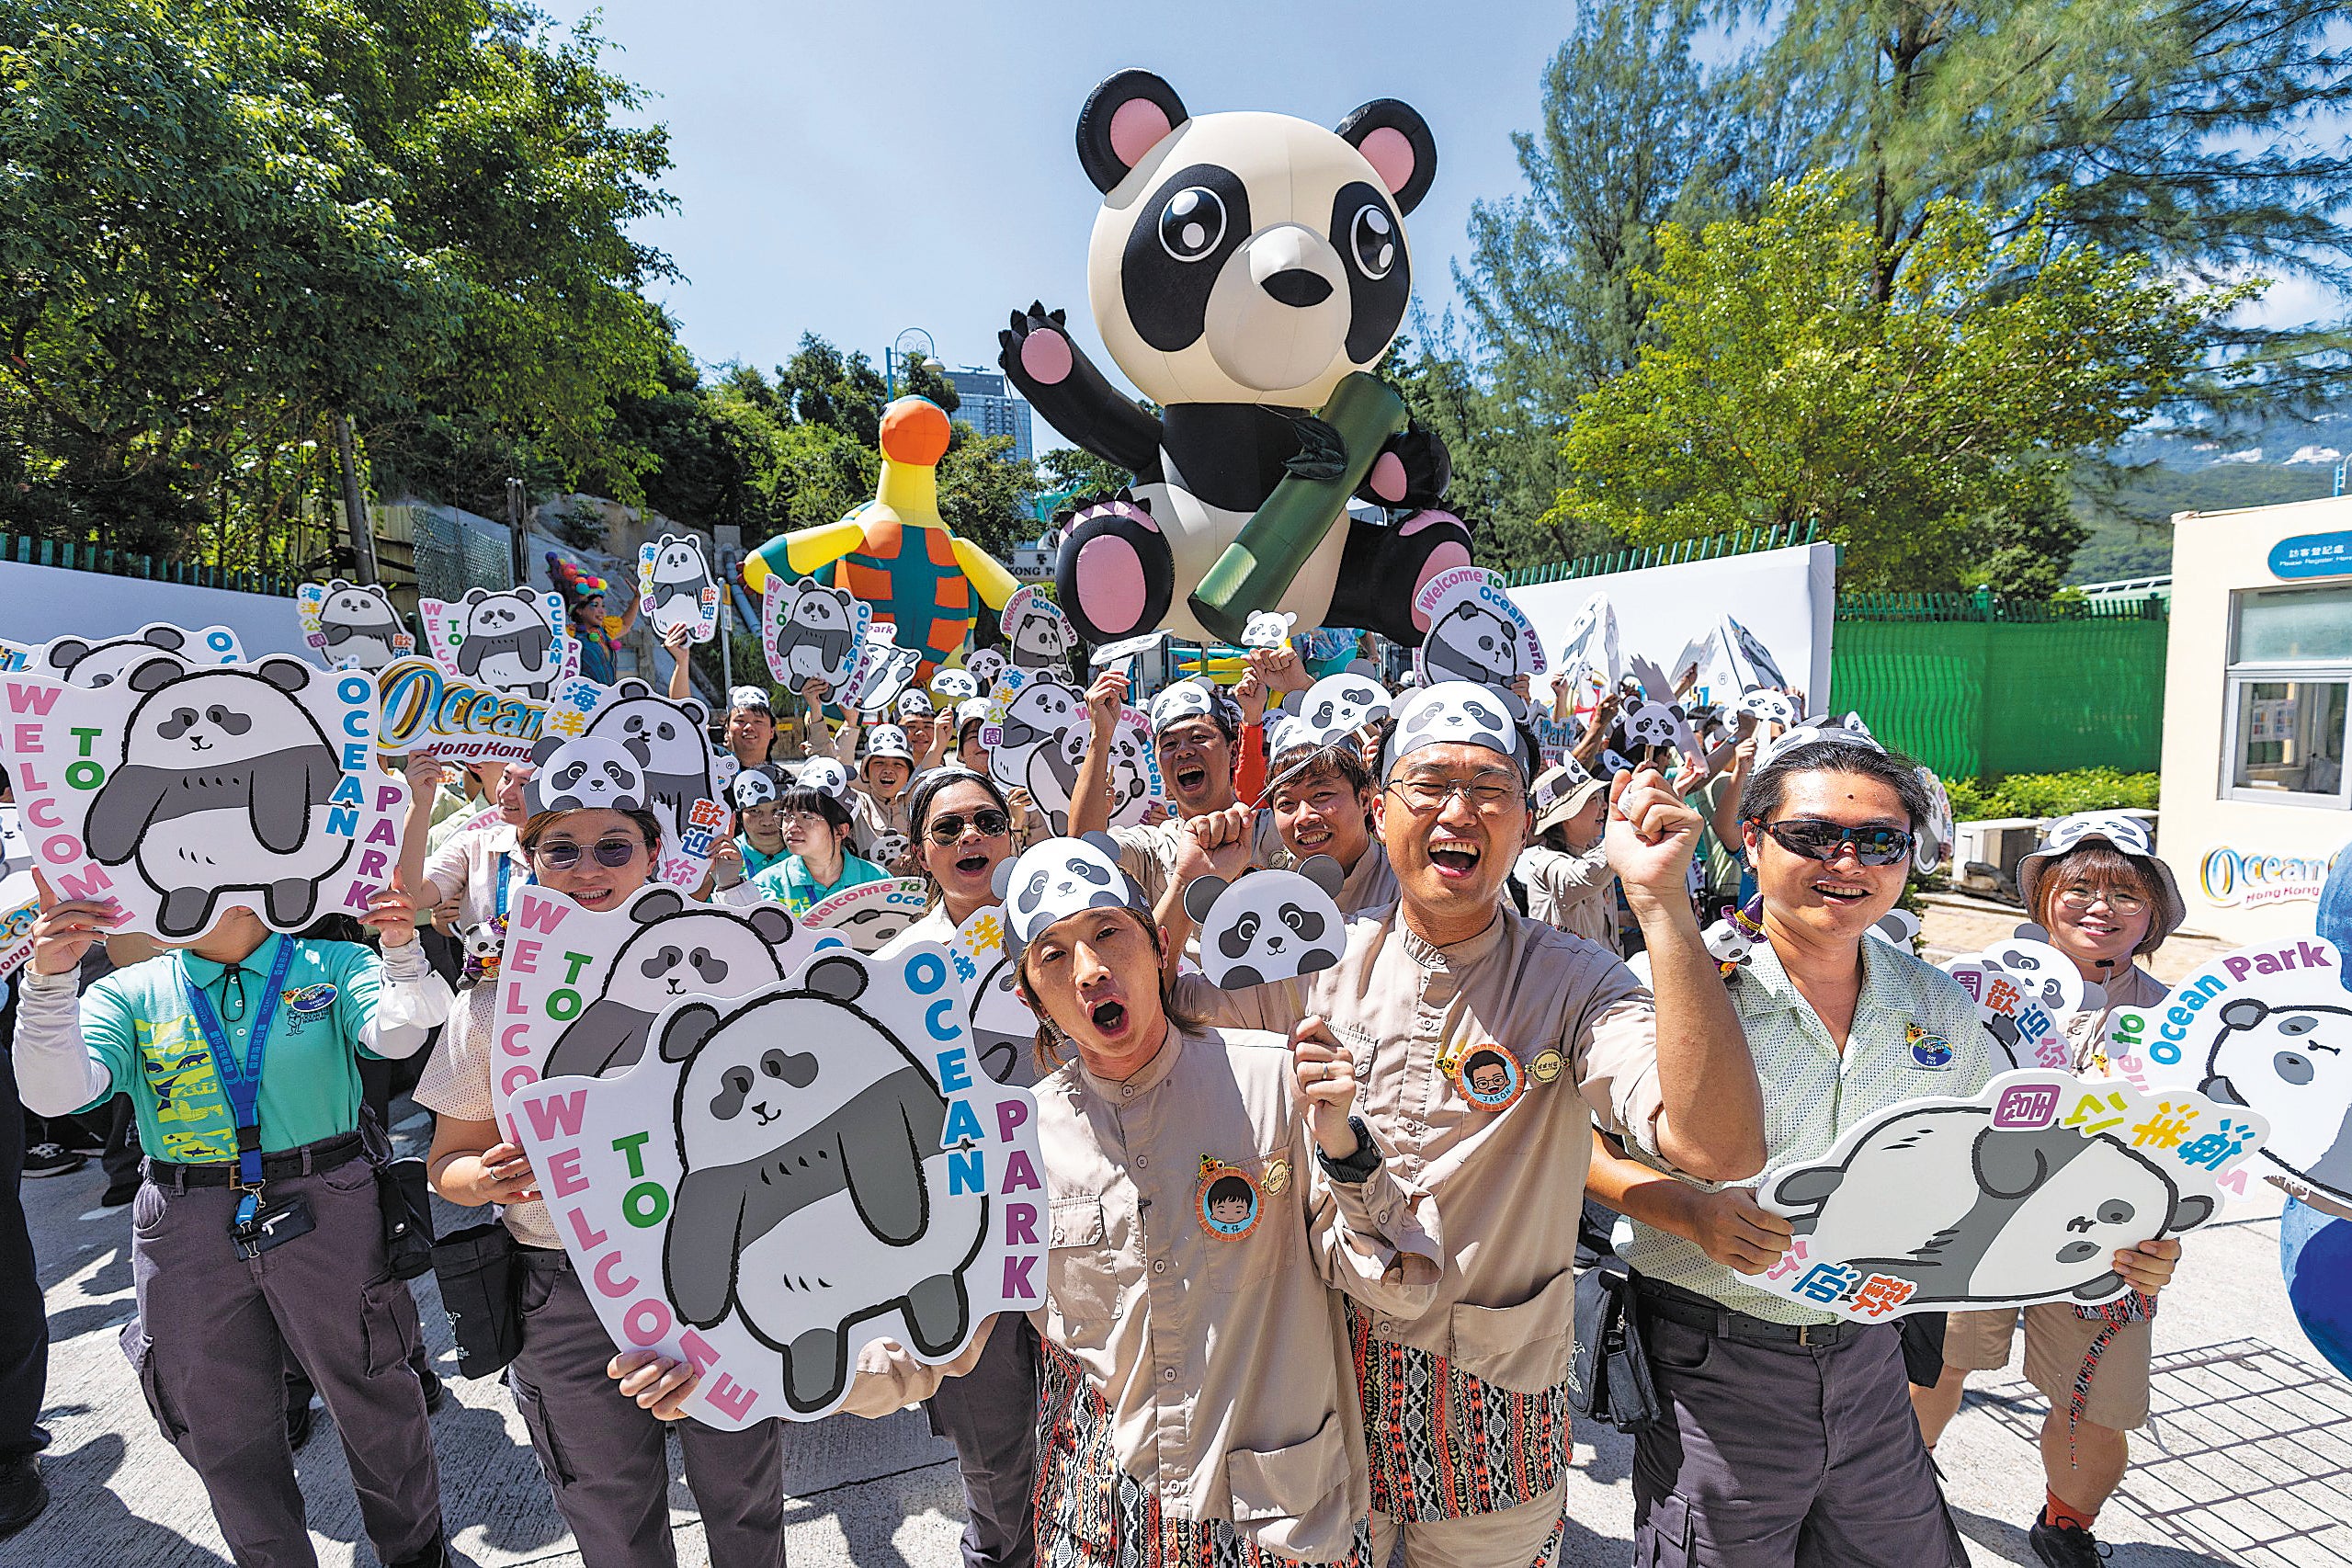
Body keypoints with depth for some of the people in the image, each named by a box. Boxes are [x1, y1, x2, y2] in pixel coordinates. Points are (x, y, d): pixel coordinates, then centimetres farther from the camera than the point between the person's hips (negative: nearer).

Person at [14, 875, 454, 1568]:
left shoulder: (333, 965, -1)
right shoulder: (131, 993, 5)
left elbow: (395, 1035, -17)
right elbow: (56, 1091, -8)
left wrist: (401, 953, -36)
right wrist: (48, 980, -22)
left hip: (327, 1211, -2)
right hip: (188, 1236, 2)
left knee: (373, 1400, 11)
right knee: (224, 1431, 16)